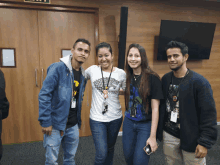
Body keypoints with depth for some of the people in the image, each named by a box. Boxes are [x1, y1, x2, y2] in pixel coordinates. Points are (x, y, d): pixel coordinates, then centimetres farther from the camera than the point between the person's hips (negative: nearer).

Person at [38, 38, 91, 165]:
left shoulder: (83, 74, 5)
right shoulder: (58, 68, -15)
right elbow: (44, 95, -16)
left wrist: (78, 121, 14)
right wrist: (45, 122, -17)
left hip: (73, 126, 6)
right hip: (55, 125, -6)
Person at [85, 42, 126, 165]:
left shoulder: (121, 73, -4)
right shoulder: (92, 70, -6)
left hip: (115, 118, 2)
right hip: (97, 119, -2)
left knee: (110, 148, 22)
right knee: (102, 154, -5)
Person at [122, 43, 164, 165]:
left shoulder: (152, 78, -15)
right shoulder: (128, 76, 2)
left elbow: (155, 108, -16)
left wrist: (153, 136, -17)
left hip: (146, 124, -5)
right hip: (128, 122, 5)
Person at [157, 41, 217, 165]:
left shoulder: (199, 82, -14)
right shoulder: (165, 79, 1)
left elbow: (209, 114, -14)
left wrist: (205, 142, -15)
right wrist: (159, 129, 9)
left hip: (191, 139, -4)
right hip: (169, 135, 5)